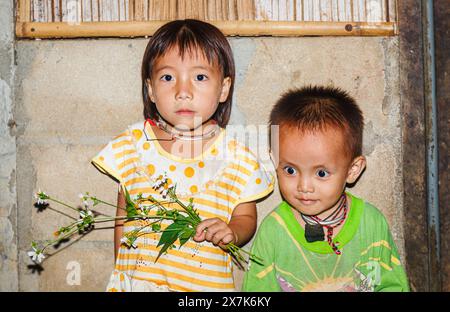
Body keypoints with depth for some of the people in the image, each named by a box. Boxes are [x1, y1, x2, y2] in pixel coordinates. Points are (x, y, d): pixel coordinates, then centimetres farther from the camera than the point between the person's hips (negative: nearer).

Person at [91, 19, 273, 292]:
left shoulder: (236, 157, -9)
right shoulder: (133, 144, -4)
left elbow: (246, 217, 2)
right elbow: (124, 214, 5)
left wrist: (231, 232, -18)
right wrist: (122, 268, 5)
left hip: (206, 282, -1)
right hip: (139, 277, 1)